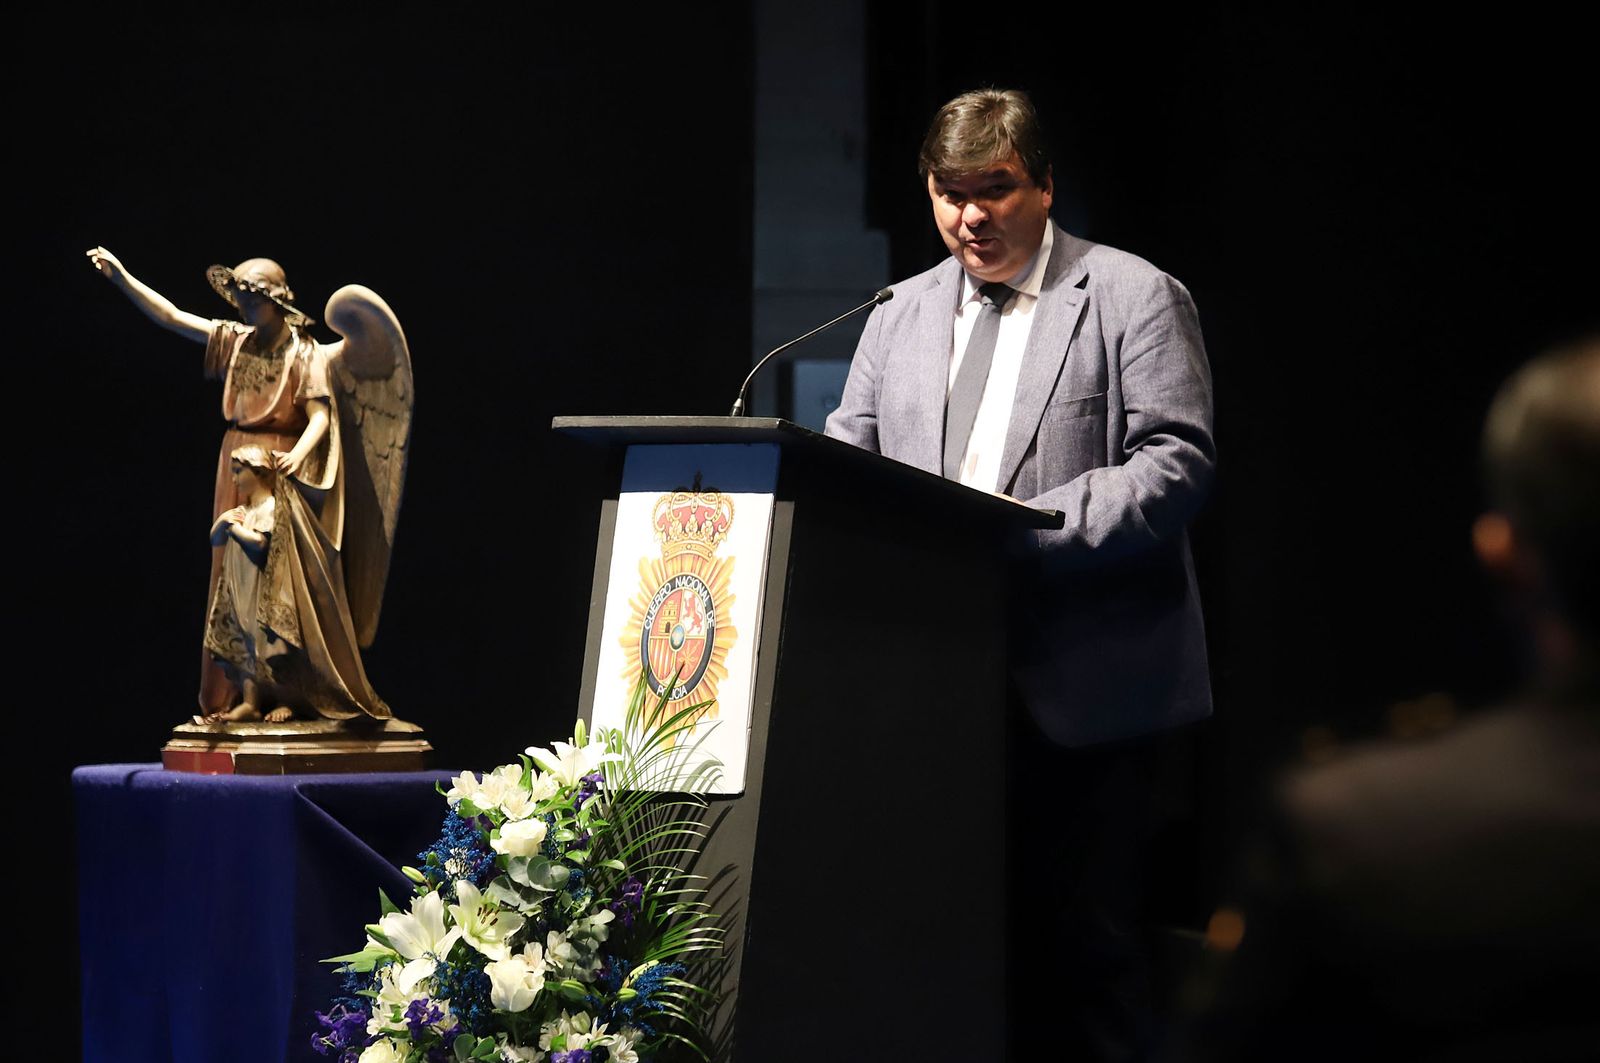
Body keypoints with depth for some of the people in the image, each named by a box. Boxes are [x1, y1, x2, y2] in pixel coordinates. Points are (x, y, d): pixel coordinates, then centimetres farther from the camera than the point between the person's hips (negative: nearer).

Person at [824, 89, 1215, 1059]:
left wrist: (1035, 530, -20)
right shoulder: (901, 316, 18)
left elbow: (1177, 461, -9)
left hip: (1087, 688, -5)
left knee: (1088, 936, -4)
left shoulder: (1133, 298, 2)